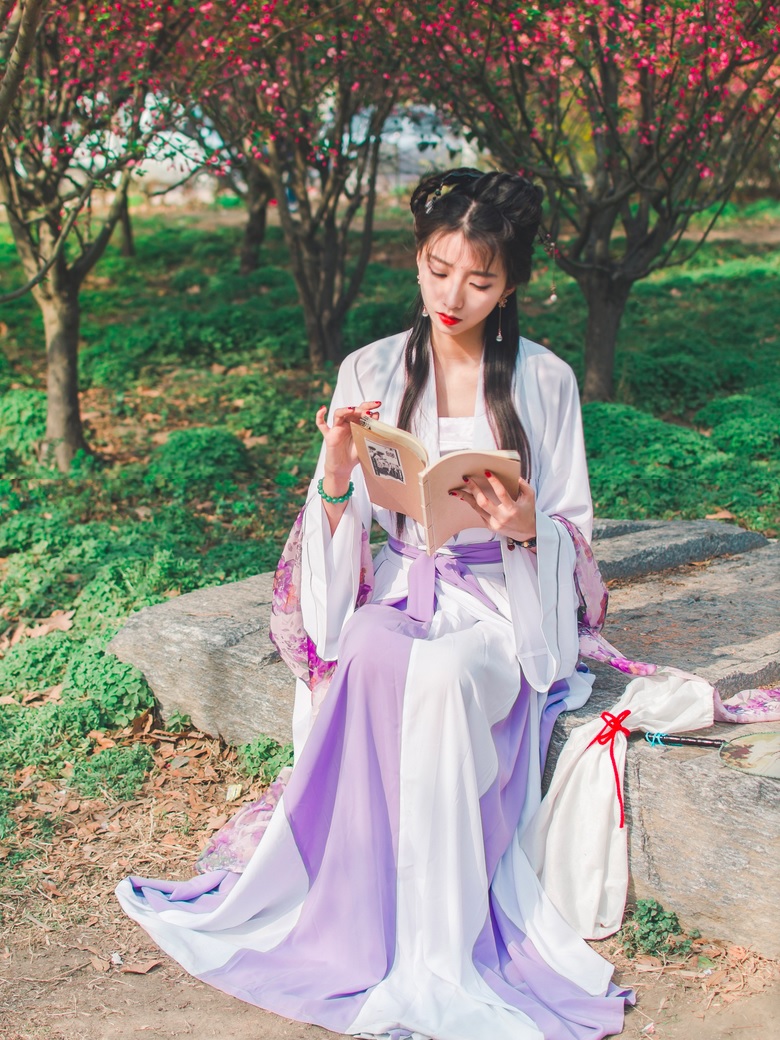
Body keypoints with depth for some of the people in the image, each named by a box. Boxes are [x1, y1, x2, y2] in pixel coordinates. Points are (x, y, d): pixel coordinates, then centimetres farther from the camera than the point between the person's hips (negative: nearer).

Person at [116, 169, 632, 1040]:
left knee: (440, 676, -36)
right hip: (397, 597, 2)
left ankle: (434, 962, -24)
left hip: (503, 612, -1)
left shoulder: (544, 381, -1)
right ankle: (429, 962, -26)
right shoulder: (370, 372, 3)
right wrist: (337, 472, -19)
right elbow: (339, 534, 2)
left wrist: (524, 525, -20)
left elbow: (572, 535, 2)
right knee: (374, 660, -34)